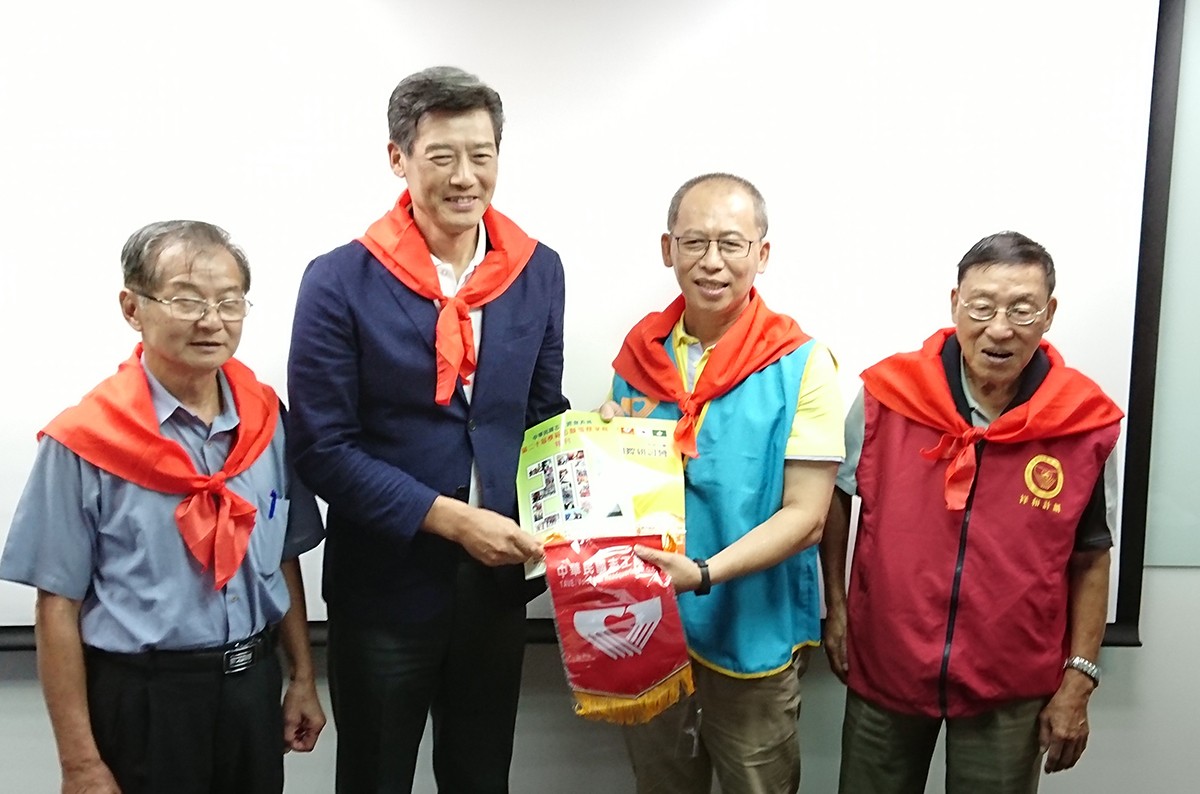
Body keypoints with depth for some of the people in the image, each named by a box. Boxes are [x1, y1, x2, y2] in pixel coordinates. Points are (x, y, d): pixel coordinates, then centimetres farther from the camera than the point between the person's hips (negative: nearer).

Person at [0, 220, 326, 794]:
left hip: (254, 685, 4)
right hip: (141, 703, -4)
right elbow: (58, 607, -10)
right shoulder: (85, 444, -13)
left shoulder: (267, 420, -1)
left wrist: (303, 678, 10)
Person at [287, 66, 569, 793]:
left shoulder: (539, 271, 0)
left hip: (497, 577, 3)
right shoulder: (341, 282, -12)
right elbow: (323, 448, -14)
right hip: (385, 583, -3)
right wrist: (449, 517, -19)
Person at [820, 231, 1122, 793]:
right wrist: (836, 607, 3)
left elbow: (1091, 558, 0)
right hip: (884, 667, 1)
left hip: (1012, 691, 0)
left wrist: (1078, 680, -1)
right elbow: (835, 494, 4)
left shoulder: (1085, 424, -11)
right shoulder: (887, 395, -12)